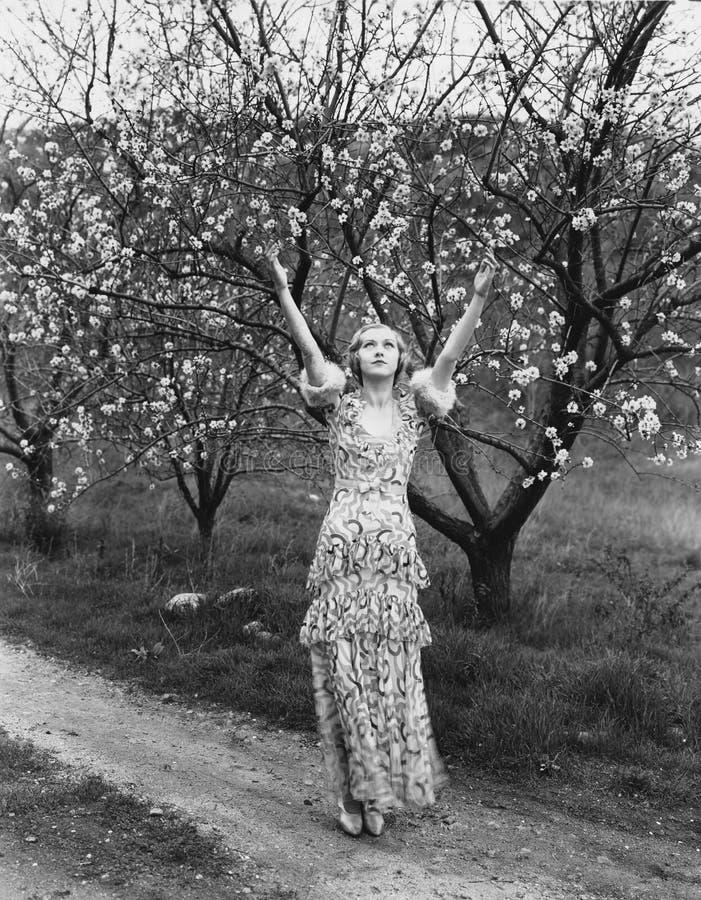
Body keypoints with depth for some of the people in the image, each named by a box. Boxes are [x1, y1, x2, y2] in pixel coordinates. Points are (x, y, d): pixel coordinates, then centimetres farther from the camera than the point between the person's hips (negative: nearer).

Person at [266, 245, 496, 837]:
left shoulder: (414, 407, 10)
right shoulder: (340, 406, 7)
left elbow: (451, 356, -3)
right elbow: (308, 349, -6)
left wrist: (479, 298, -14)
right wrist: (282, 290, -17)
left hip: (397, 549, 1)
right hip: (343, 545, -1)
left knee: (392, 673, 5)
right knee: (345, 672, -1)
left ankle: (379, 790, 18)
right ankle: (352, 792, 9)